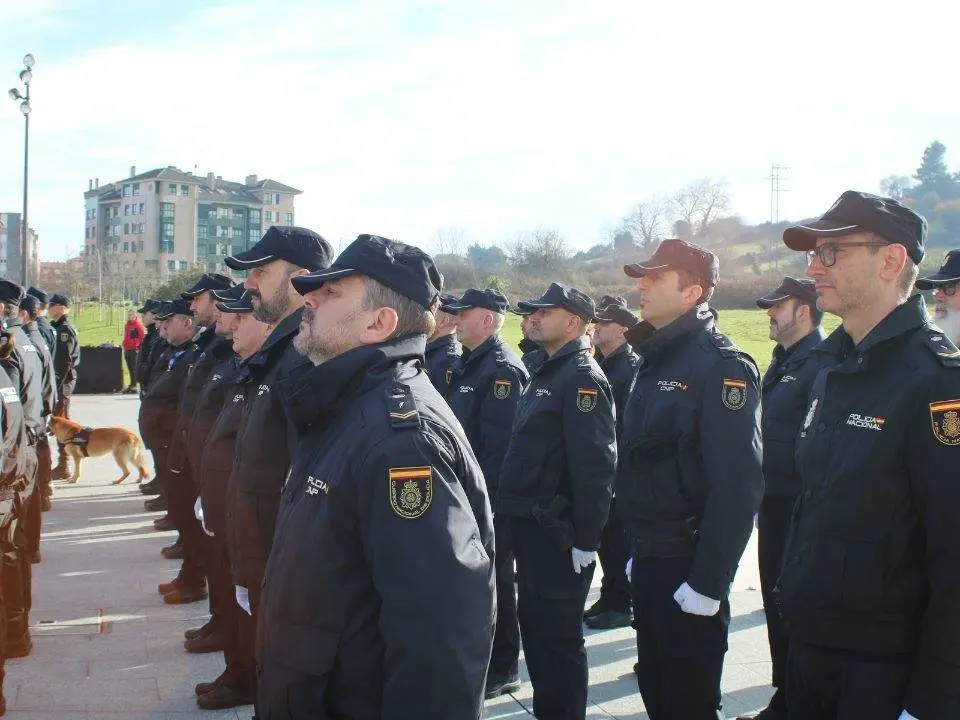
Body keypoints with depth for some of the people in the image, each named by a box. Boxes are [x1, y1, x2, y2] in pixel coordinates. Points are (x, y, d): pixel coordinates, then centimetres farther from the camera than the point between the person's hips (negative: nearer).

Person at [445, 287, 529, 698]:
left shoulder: (503, 370, -17)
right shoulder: (465, 364, 12)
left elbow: (500, 443, -23)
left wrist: (483, 493, -22)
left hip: (490, 498, -9)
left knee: (494, 580, 2)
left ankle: (503, 669, 15)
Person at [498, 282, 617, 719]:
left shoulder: (583, 378, -16)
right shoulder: (547, 373, 14)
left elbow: (596, 465, -23)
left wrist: (586, 539, -22)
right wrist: (515, 513, 16)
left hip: (559, 535, -10)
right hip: (530, 526, 10)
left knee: (558, 637, 0)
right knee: (534, 625, 18)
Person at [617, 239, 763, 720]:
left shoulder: (722, 367, -17)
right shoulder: (655, 360, 11)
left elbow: (738, 486, -22)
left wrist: (708, 584, -22)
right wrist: (640, 551, 17)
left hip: (688, 569, -8)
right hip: (649, 562, 8)